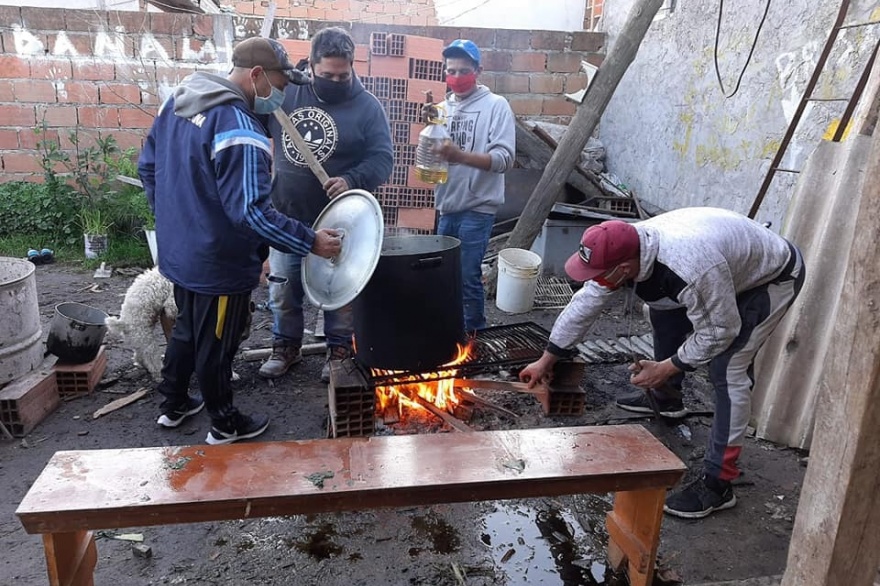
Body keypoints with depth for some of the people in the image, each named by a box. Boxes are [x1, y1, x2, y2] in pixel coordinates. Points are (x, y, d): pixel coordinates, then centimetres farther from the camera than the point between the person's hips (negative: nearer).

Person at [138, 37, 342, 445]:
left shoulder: (178, 102, 3)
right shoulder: (240, 129, -26)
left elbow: (148, 166, 12)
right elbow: (251, 212, -32)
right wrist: (310, 242, -25)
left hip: (178, 251, 9)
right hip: (218, 263, -8)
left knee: (186, 329, 26)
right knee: (216, 345, 9)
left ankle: (173, 404, 43)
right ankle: (225, 426, 29)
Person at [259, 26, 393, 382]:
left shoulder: (367, 106, -7)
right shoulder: (286, 95, 1)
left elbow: (382, 158, -12)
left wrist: (352, 180, -30)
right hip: (287, 216, 3)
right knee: (283, 289, 14)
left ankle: (339, 350, 28)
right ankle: (286, 345, 34)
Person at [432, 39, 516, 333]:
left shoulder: (496, 105, -6)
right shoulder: (442, 108, 10)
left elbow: (505, 158, -16)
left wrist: (461, 156, -30)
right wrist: (430, 158, -11)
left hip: (477, 209, -6)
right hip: (447, 207, 6)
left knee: (468, 277, -5)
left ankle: (474, 334, 12)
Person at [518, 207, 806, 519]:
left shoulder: (691, 270, -43)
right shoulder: (622, 250, -17)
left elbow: (719, 332, -27)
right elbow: (584, 305, -5)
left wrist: (665, 368, -18)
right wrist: (546, 360, 3)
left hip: (774, 275, -8)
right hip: (733, 258, 8)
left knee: (727, 370, -17)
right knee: (665, 313, 12)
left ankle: (717, 484, -9)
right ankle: (665, 398, 35)